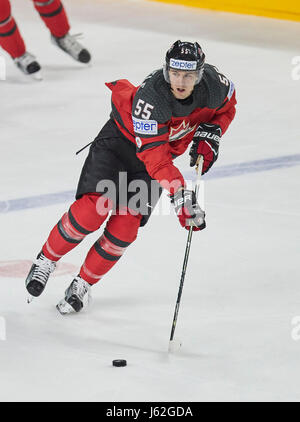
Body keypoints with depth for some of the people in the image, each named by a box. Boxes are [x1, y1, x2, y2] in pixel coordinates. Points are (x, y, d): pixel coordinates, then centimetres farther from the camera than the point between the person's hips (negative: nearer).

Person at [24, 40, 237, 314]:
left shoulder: (214, 83, -21)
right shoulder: (150, 98, -36)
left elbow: (227, 107, 5)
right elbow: (154, 156, -37)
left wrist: (209, 135, -12)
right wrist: (180, 194, -44)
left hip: (167, 147, 4)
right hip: (122, 139, -4)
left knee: (125, 225, -9)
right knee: (92, 210, -18)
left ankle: (84, 284, 8)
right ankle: (47, 260, 6)